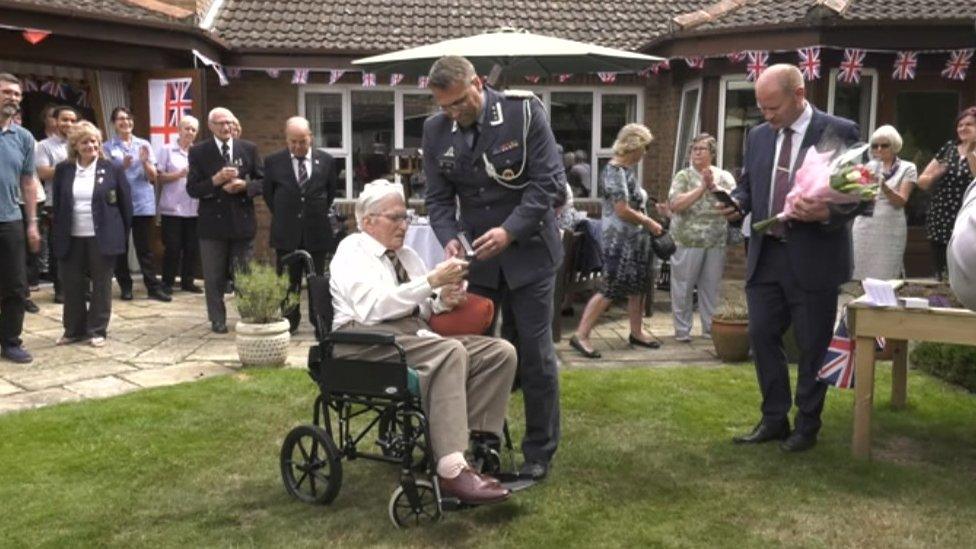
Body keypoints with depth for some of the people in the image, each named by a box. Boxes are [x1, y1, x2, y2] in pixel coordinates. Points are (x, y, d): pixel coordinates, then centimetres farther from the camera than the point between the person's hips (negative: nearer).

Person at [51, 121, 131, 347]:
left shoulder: (113, 168, -2)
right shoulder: (63, 169, 6)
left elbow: (126, 204, 2)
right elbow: (57, 204, 11)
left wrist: (122, 234, 1)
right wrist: (59, 234, 8)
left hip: (103, 238, -3)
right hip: (72, 238, 3)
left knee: (101, 285, 5)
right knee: (72, 285, 8)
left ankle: (98, 331, 14)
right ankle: (74, 330, 21)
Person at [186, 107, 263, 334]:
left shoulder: (249, 149, 5)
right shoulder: (198, 152, -1)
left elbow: (262, 182, 6)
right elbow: (192, 188, -5)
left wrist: (244, 185, -14)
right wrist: (216, 180, -19)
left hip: (243, 221, 1)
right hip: (213, 222, -1)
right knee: (214, 277, 6)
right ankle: (217, 320, 17)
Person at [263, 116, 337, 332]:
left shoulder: (326, 160, 0)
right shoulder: (273, 161, -2)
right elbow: (268, 193, 10)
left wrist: (319, 214, 11)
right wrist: (282, 216, 9)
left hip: (317, 231, 0)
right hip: (286, 232, 0)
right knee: (287, 281, 7)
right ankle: (289, 321, 17)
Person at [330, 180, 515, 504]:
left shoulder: (407, 255, 23)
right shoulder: (352, 251, 0)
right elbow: (373, 307, -17)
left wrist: (442, 301, -2)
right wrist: (432, 280, -20)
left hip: (415, 335, 8)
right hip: (365, 341, -7)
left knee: (501, 352, -14)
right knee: (450, 352, -35)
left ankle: (474, 445, -22)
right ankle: (452, 470, -39)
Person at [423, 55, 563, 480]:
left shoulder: (524, 111, -10)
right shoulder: (436, 130, 1)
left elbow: (547, 179, -13)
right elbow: (439, 197, 3)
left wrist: (510, 230, -23)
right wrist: (450, 238, -16)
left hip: (527, 251, -3)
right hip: (475, 255, 4)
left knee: (534, 353, 2)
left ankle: (539, 452, 15)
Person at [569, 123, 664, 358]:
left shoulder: (629, 168, 10)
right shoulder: (615, 170, -18)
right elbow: (622, 210, -22)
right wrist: (649, 223, -12)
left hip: (636, 238, 9)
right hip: (619, 240, -9)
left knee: (638, 286, 14)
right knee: (611, 289, -8)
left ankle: (636, 332, 26)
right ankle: (581, 335, -4)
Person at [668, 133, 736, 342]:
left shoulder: (724, 177, 10)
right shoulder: (683, 176, 3)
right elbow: (675, 205, -11)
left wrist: (714, 187, -14)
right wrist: (701, 188, -14)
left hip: (717, 242, 2)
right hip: (687, 241, -2)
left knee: (712, 287, 9)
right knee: (683, 287, 1)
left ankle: (710, 328, 20)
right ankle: (682, 330, 12)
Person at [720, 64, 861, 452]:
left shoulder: (840, 132, -8)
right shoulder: (758, 135, 9)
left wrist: (826, 212, -27)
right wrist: (736, 204, -5)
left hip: (814, 259, -5)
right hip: (765, 256, 5)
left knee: (812, 345, 6)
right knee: (762, 336, 8)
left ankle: (807, 426, 22)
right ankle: (773, 419, 23)